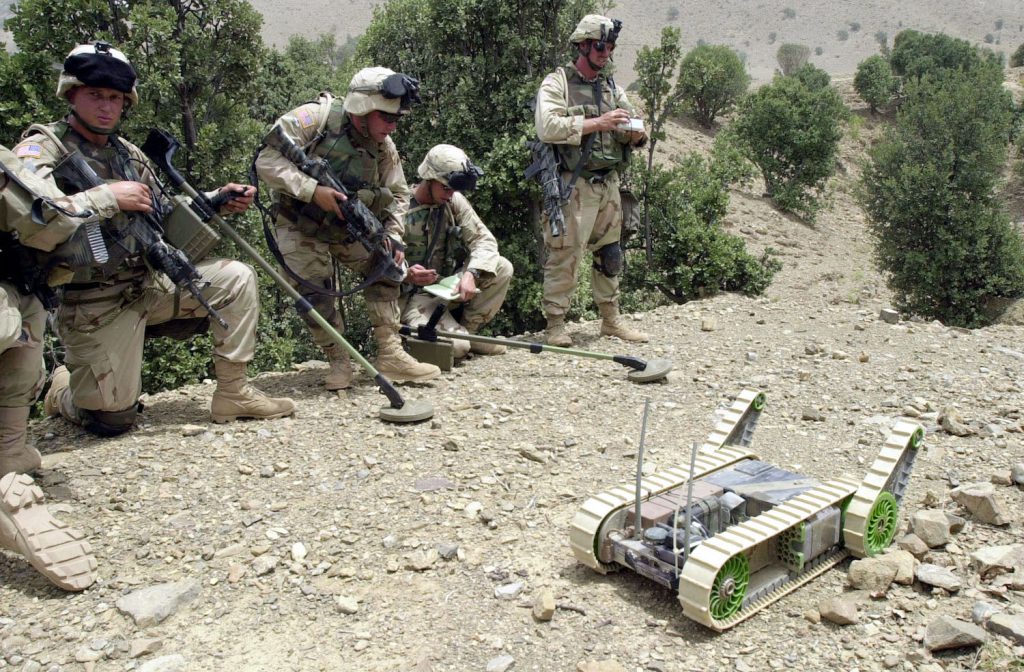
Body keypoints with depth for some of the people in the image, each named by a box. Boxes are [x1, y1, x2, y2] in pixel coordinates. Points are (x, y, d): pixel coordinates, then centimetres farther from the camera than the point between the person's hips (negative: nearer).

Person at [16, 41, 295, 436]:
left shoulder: (128, 153, 12)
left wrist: (219, 201, 0)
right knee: (113, 421, -5)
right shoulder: (43, 149, -10)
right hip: (94, 303, -6)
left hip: (150, 282, 6)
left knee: (235, 279, -10)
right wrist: (108, 195, -29)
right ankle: (64, 389, 32)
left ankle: (232, 394, -3)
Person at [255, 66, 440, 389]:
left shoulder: (384, 146, -7)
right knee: (317, 295, -11)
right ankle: (339, 362, 8)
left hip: (347, 227, 5)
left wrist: (393, 236, -13)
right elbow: (267, 159, -28)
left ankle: (390, 354, -3)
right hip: (301, 226, -5)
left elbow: (398, 195, 3)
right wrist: (313, 190, -37)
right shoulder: (316, 118, -23)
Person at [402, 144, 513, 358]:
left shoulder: (454, 201, 1)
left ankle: (466, 330, -1)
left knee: (502, 268, -16)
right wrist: (405, 274, -36)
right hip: (414, 294, -6)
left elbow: (484, 239, -6)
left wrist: (471, 273, -26)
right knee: (456, 345, -29)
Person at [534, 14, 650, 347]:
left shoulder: (612, 87, 16)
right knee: (564, 256, -5)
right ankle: (555, 325, 3)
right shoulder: (557, 83, -4)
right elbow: (546, 127, -18)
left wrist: (636, 134, -4)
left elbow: (629, 130, 21)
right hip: (574, 185, -7)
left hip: (609, 184, 7)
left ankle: (611, 320, 26)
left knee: (609, 255, 14)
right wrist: (597, 123, -20)